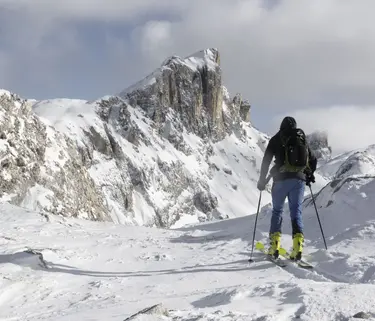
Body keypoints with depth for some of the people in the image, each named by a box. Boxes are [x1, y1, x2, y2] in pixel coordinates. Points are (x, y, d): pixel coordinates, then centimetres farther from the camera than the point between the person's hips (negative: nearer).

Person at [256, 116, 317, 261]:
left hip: (281, 179, -2)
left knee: (277, 210, 11)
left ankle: (274, 245, 1)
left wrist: (262, 181, 8)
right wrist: (309, 176, 35)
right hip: (299, 180, 2)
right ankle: (298, 245, -14)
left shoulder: (276, 139, 5)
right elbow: (313, 160, 19)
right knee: (296, 212, 4)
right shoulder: (302, 139, 14)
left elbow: (266, 160, 1)